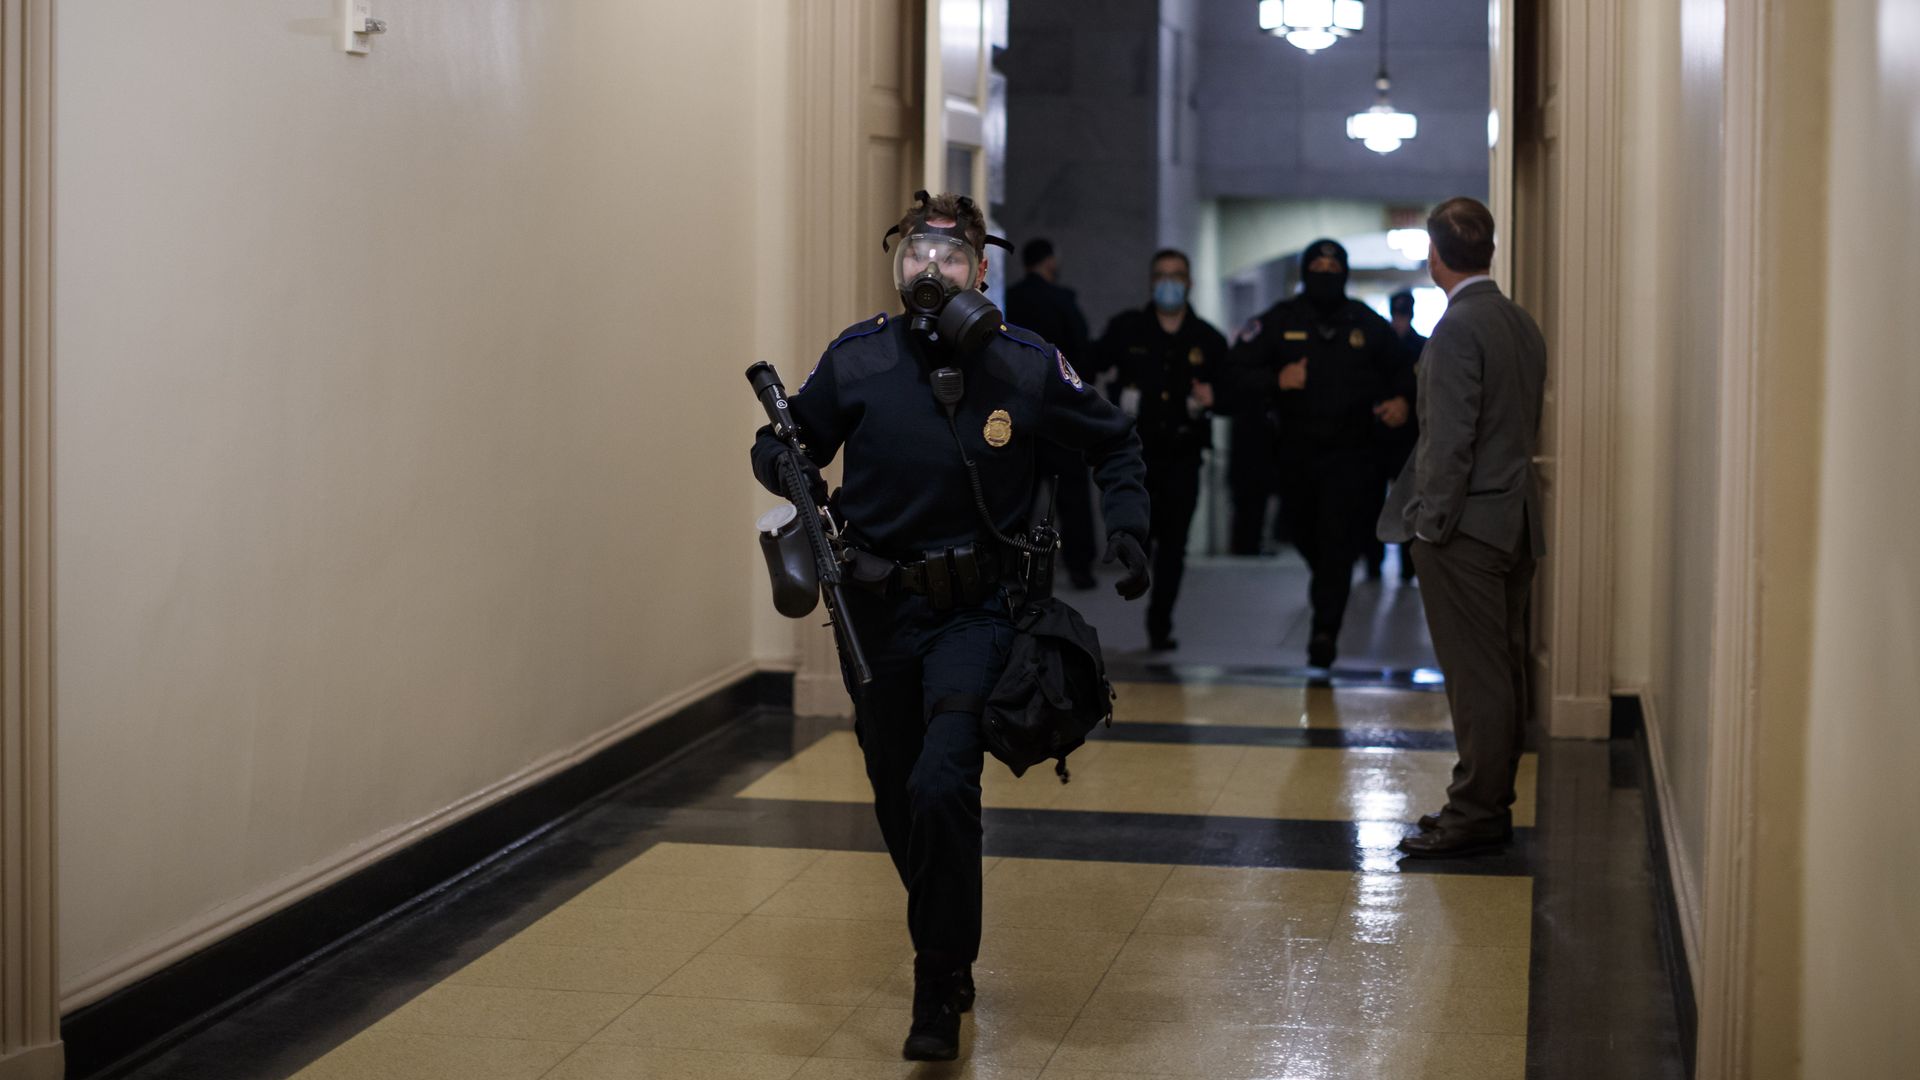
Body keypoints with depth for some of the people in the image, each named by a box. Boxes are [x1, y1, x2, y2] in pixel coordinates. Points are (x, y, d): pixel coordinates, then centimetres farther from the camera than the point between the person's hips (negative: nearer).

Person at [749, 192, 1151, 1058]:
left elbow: (1113, 442, 9)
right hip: (878, 611, 3)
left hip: (976, 611, -3)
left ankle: (939, 989, -5)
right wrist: (780, 462, -18)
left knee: (941, 786, -21)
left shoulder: (1027, 366, -6)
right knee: (898, 803, 14)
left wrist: (1126, 527, -4)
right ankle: (947, 947, 42)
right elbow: (786, 443, 5)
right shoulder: (857, 359, -5)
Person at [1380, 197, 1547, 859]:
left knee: (1476, 676, -4)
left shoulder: (1458, 329, -15)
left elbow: (1450, 439, -19)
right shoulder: (1522, 324, 11)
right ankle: (1491, 803, 21)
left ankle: (1475, 814, 1)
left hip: (1466, 528, -9)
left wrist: (1431, 525, -14)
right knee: (1504, 672, 13)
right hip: (1515, 522, 9)